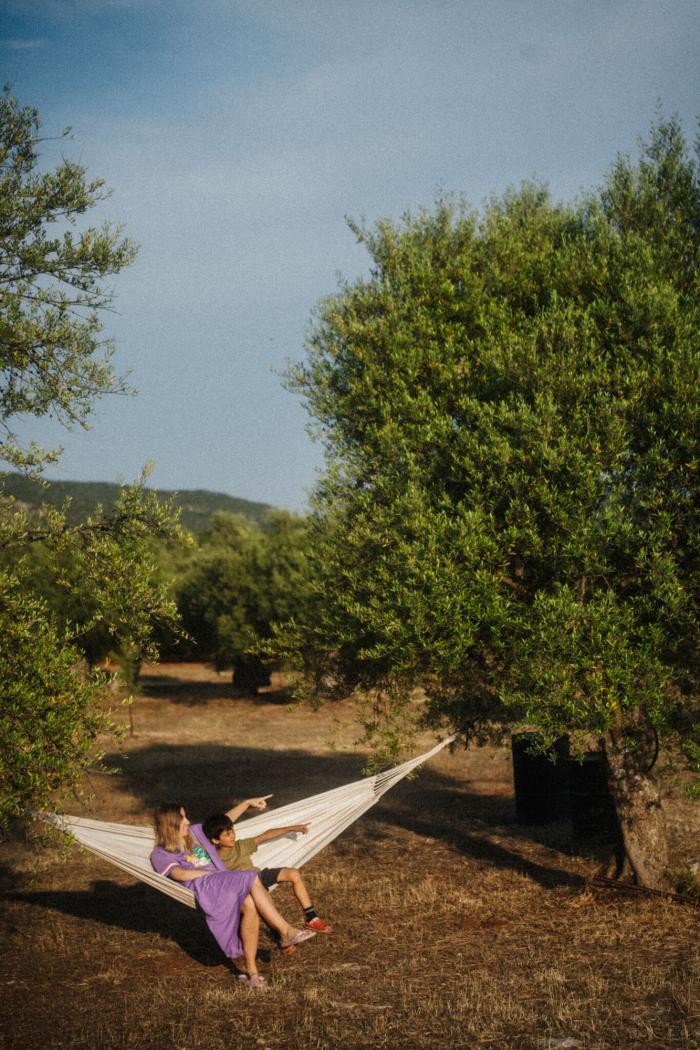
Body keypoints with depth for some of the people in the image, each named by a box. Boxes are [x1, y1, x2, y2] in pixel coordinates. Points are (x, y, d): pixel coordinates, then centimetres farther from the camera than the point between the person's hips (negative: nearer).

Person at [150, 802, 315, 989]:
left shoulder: (195, 833, 27)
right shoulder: (161, 854, 7)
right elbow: (180, 875, -10)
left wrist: (247, 803, 35)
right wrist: (212, 873, -8)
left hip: (223, 885, 6)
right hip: (203, 889, -6)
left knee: (250, 905, -29)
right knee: (252, 880, -28)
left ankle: (250, 970, -28)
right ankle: (286, 931, -26)